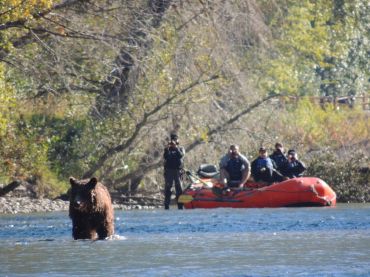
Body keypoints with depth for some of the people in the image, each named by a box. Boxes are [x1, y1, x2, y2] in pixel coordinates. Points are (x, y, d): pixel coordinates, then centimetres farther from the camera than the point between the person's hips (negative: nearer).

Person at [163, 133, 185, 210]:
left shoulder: (180, 149, 11)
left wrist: (175, 147, -16)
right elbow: (165, 157, -3)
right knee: (167, 188, -1)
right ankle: (166, 205, 0)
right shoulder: (168, 149, 14)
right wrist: (167, 148, -13)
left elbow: (181, 155, -10)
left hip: (177, 170, -1)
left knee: (179, 188, -6)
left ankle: (180, 206, -7)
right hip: (169, 170, 1)